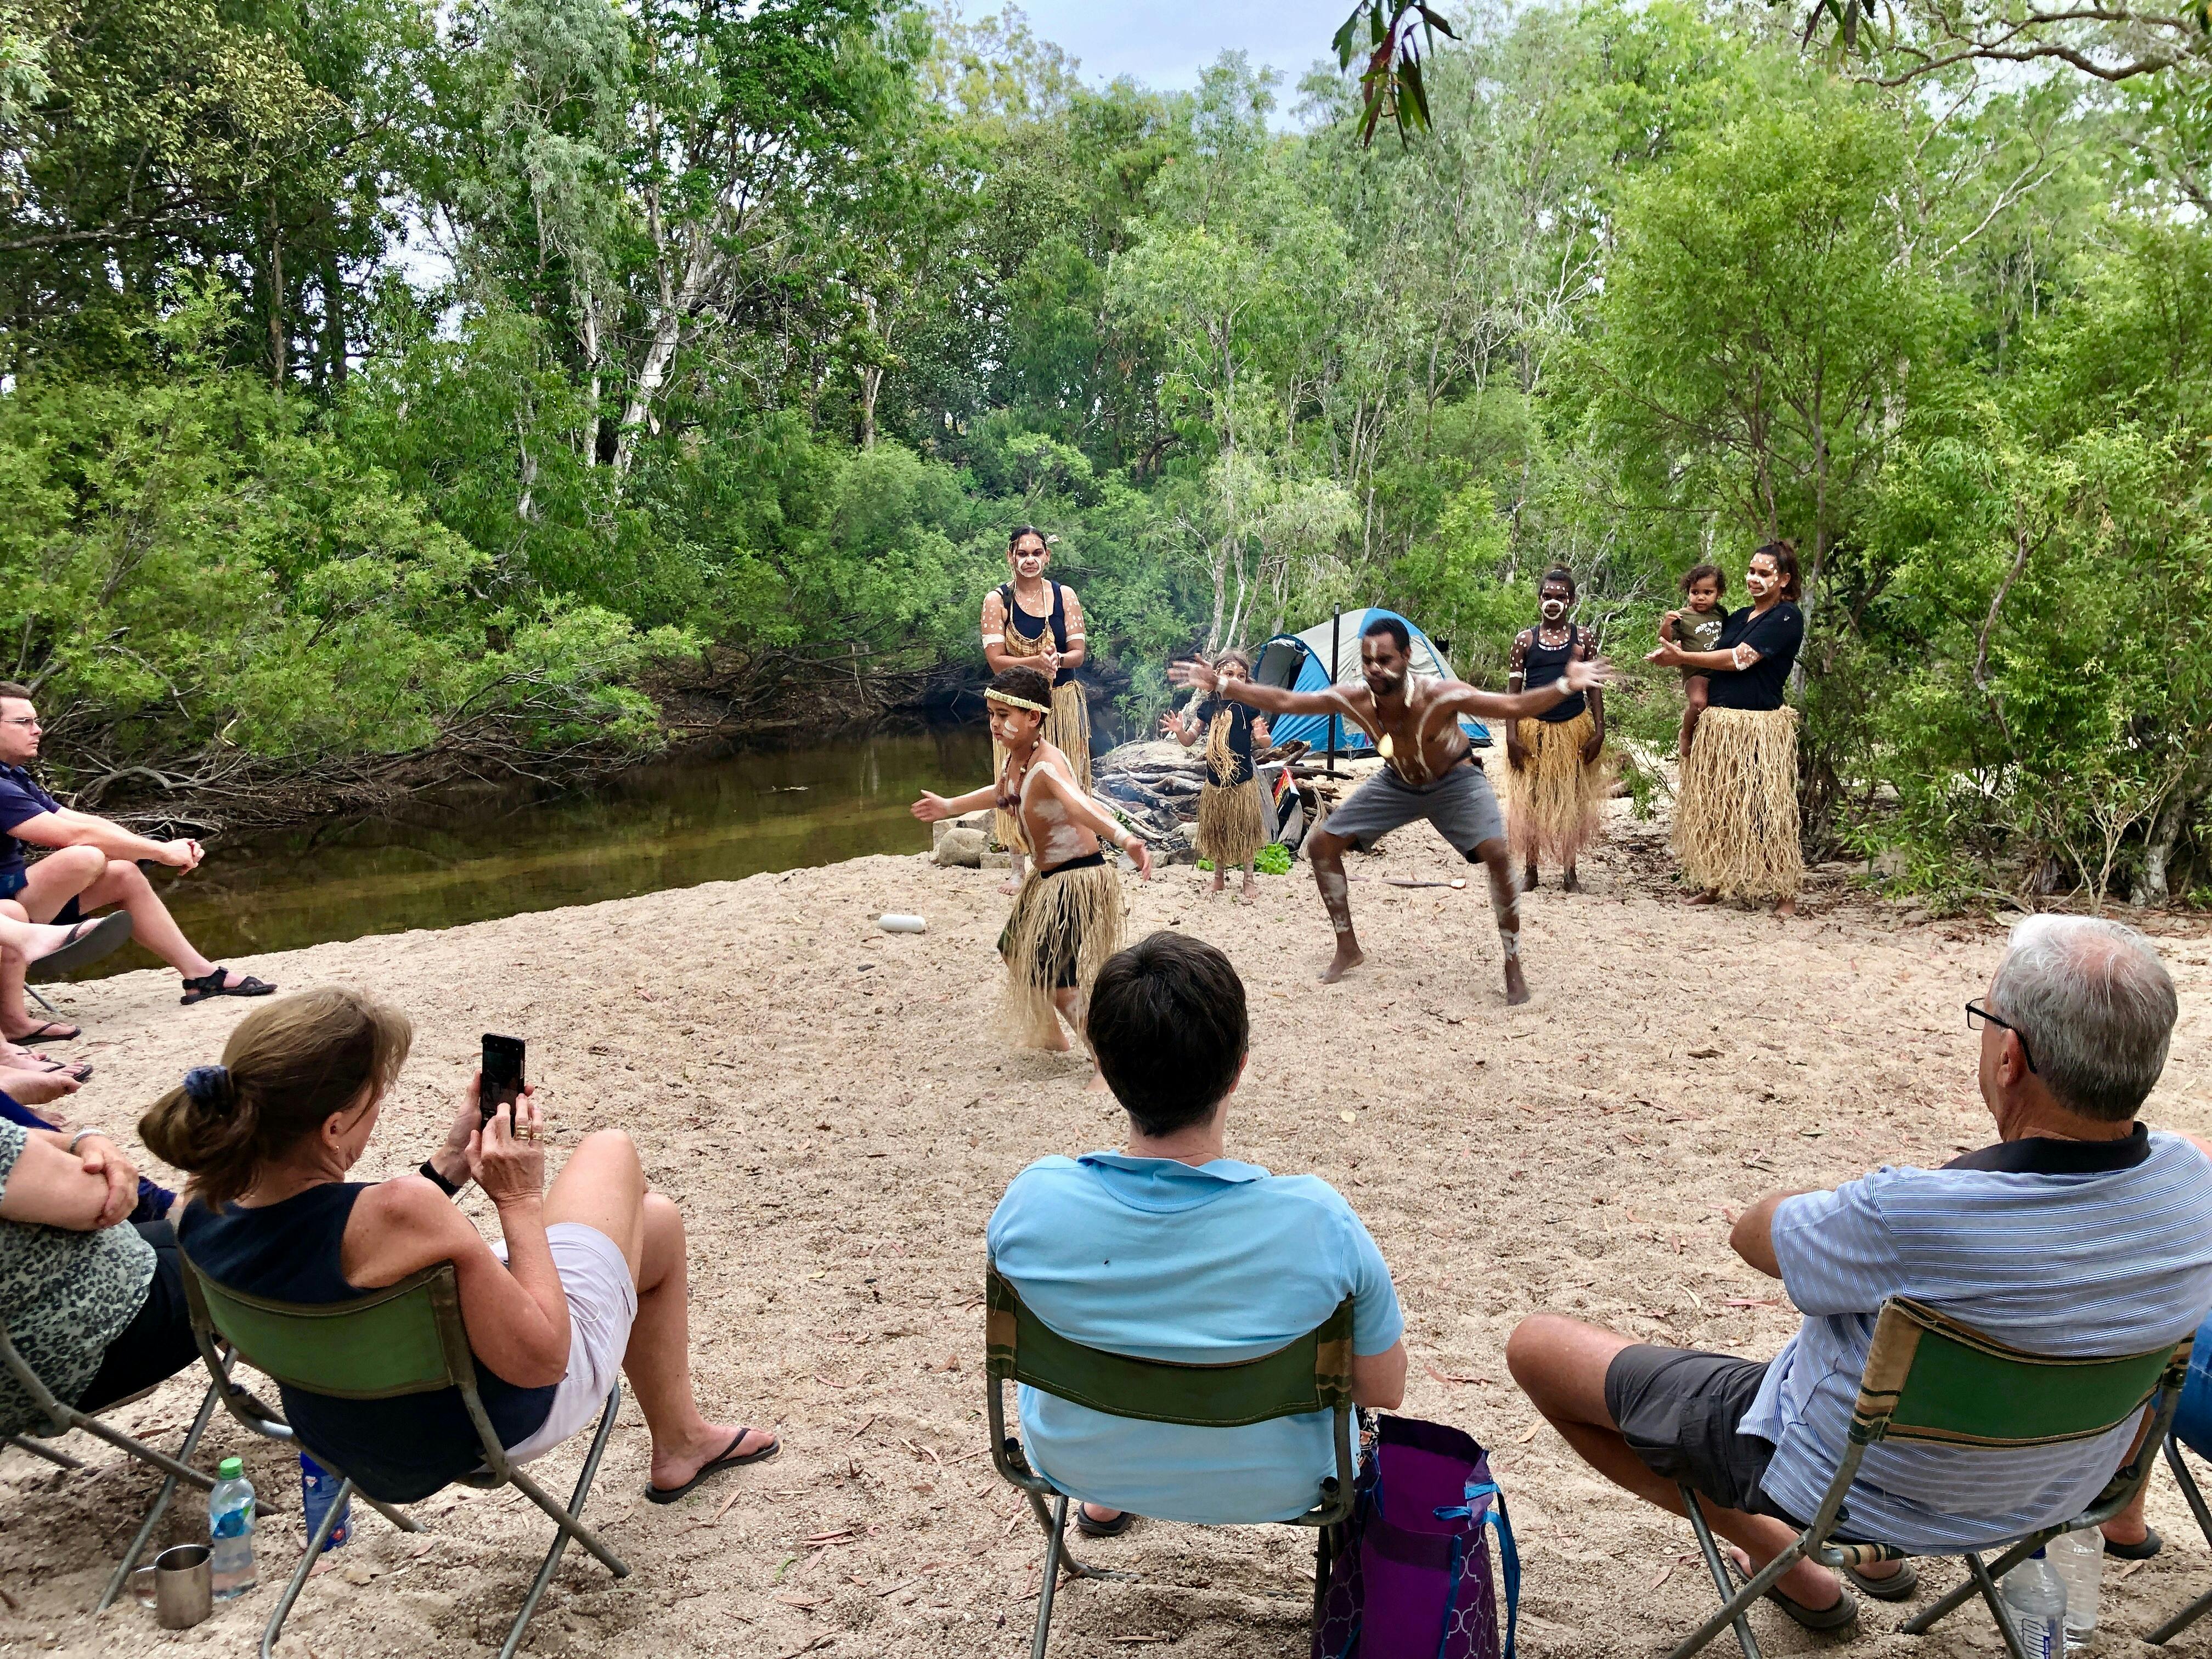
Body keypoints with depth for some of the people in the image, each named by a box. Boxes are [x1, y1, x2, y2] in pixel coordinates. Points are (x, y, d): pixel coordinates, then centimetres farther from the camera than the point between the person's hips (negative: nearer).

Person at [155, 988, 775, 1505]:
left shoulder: (200, 1216, -17)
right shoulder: (396, 1213, -41)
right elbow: (540, 1358, -31)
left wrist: (447, 1168, -1)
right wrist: (518, 1201, -23)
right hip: (508, 1427, -7)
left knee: (654, 1216, 25)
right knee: (611, 1151, 16)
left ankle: (681, 1440, 47)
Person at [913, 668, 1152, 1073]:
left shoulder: (1046, 766, -27)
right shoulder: (1014, 757, 1)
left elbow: (1081, 807, -48)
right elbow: (1001, 794, 25)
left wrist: (1125, 839, -67)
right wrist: (948, 807, 40)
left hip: (1079, 879, -10)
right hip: (1047, 878, 10)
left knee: (1057, 979, -13)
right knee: (1017, 953, 24)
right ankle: (1050, 1035, 46)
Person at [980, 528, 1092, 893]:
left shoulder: (1065, 596, 2)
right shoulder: (997, 600, -3)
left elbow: (1078, 654, -1)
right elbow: (996, 660, -10)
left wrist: (1055, 660, -24)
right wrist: (1036, 662, -26)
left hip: (1063, 702, 2)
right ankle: (1016, 870, 12)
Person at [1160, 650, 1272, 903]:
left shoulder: (1248, 707, -9)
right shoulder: (1208, 708, 0)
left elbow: (1264, 744, -6)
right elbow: (1189, 740, 7)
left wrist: (1261, 737, -29)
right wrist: (1179, 730, -14)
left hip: (1243, 781, -4)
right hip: (1215, 782, 4)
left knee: (1244, 831, 5)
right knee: (1215, 830, 14)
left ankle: (1249, 880, 20)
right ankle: (1219, 876, 32)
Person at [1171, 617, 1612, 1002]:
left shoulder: (1438, 697, -36)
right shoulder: (1352, 701, -26)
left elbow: (1512, 706, -36)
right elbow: (1282, 702, -19)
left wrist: (1566, 685, -51)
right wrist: (1219, 685, -23)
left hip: (1455, 780, -4)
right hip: (1398, 781, 4)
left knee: (1496, 854, -28)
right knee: (1322, 845, -2)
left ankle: (1513, 964, -9)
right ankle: (1348, 949, 15)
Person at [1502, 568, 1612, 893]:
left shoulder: (1583, 639, 4)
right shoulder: (1525, 640, 4)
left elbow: (1594, 688, 5)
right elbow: (1513, 690, 3)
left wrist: (1599, 731, -3)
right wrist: (1511, 735, -5)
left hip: (1574, 730, 0)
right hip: (1533, 730, 0)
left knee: (1571, 800, 5)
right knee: (1529, 800, 4)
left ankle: (1569, 872, 14)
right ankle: (1529, 870, 14)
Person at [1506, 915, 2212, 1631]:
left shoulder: (1907, 1216, -39)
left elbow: (1755, 1233, -17)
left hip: (1840, 1483, -6)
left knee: (1535, 1346, 2)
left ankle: (1776, 1555, 14)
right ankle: (1880, 1550, 37)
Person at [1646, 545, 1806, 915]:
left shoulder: (1787, 617, -6)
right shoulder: (1737, 618, 17)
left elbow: (1739, 659, -13)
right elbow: (1712, 665, 18)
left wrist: (1681, 658, -8)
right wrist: (1675, 656, -1)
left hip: (1760, 726, -7)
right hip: (1717, 724, 7)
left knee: (1765, 810, -4)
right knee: (1714, 807, 9)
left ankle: (1786, 892, 6)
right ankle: (1713, 884, 19)